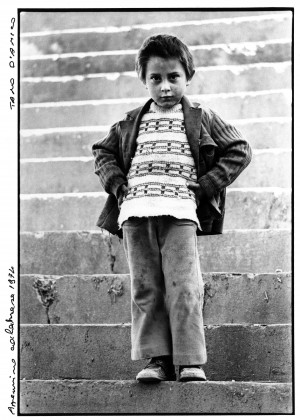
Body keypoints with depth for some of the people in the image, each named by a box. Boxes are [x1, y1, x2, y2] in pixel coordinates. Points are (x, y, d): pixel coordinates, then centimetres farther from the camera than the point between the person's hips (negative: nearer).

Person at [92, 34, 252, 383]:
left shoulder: (201, 119, 11)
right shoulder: (131, 123, 18)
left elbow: (239, 151, 11)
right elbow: (103, 152, 27)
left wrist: (207, 186, 1)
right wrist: (116, 183, 8)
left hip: (180, 213, -3)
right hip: (135, 213, 3)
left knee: (183, 287, -11)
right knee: (145, 288, -1)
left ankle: (190, 361, -10)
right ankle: (156, 358, 1)